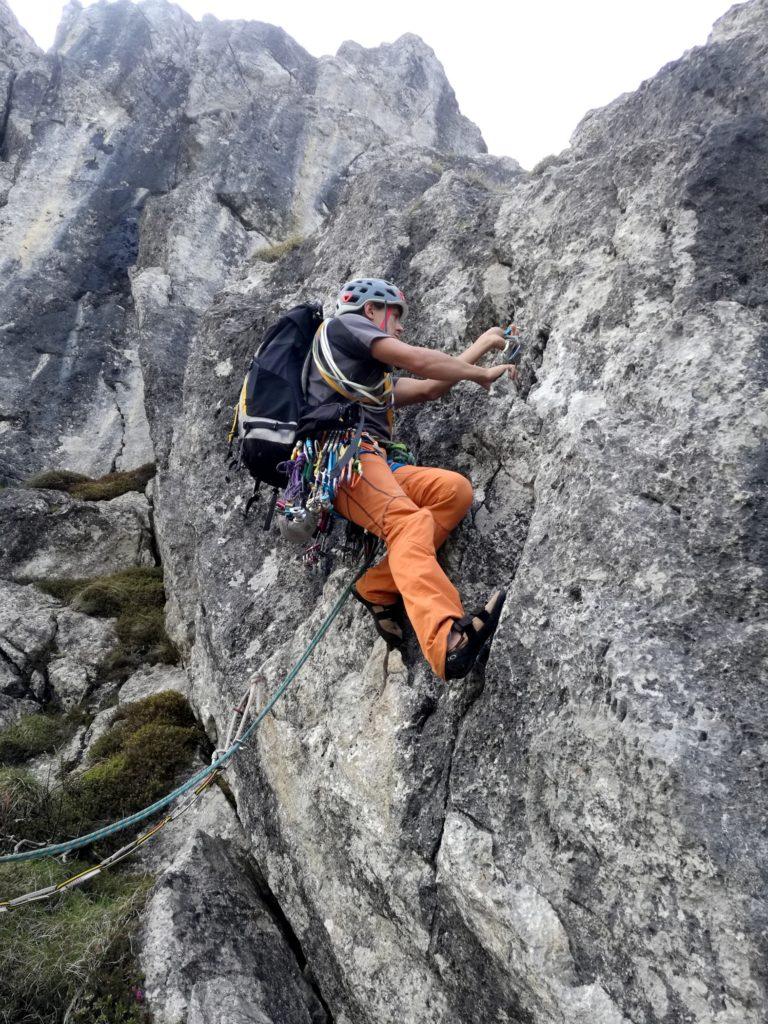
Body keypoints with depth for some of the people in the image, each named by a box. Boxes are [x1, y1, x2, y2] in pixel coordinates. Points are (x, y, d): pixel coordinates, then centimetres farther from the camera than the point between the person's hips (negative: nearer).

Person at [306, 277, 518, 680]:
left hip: (377, 464, 9)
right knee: (411, 522, -31)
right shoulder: (345, 323, 12)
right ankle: (445, 643, -50)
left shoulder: (376, 376, 37)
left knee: (455, 489, -11)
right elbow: (417, 361, 2)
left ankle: (379, 588, -16)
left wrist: (479, 349, 39)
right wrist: (479, 373, 15)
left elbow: (425, 389, 33)